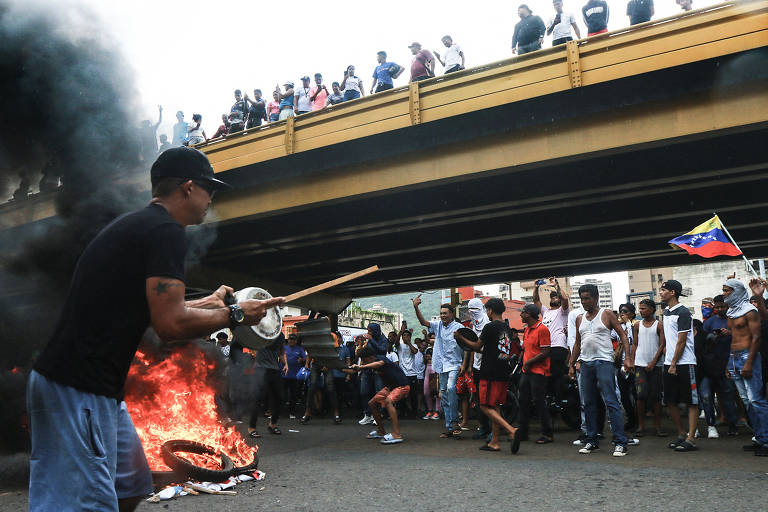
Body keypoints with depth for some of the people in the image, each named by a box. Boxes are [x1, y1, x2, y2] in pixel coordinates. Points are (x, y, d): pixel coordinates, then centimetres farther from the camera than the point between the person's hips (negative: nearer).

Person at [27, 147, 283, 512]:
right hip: (79, 389, -11)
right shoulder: (166, 231, -13)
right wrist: (234, 315, -6)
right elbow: (170, 325, -20)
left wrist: (206, 303, 34)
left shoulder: (132, 225, 18)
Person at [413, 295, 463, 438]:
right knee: (444, 397, 7)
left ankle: (454, 421, -19)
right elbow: (424, 322, -1)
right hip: (442, 367, 6)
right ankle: (449, 428, 14)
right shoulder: (438, 325, 10)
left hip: (454, 365, -6)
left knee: (450, 388, -29)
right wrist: (416, 308, -14)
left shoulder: (459, 327, -5)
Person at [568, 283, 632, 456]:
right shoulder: (580, 319, 16)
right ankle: (592, 441, 15)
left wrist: (627, 357, -14)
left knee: (611, 402, -9)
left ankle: (620, 442, -7)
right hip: (585, 363, 6)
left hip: (604, 362, -6)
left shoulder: (607, 314, 1)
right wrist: (572, 364, 17)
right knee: (588, 404, 8)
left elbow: (623, 335, -3)